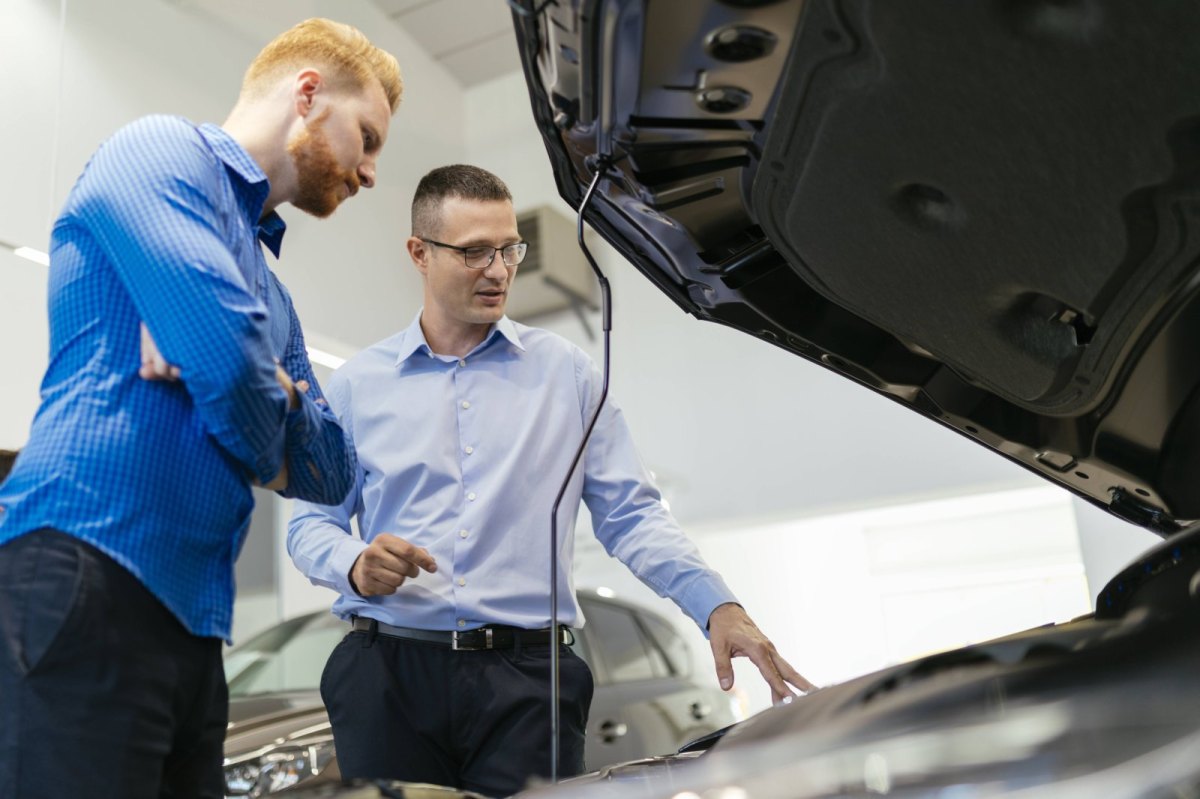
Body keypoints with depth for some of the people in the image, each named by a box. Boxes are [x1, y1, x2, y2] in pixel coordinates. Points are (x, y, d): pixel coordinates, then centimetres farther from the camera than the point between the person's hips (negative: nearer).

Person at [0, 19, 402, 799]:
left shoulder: (269, 289, 22)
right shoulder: (160, 149, -3)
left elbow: (335, 474, 14)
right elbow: (226, 356, -20)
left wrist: (276, 386, -6)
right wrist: (269, 450, 1)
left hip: (192, 617, 9)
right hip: (83, 584, -9)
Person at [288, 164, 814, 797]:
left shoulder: (565, 372, 9)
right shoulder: (359, 384, 10)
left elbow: (631, 515, 5)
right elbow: (310, 522, 12)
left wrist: (718, 607, -9)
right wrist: (354, 566, -11)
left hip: (526, 677, 0)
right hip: (389, 673, 1)